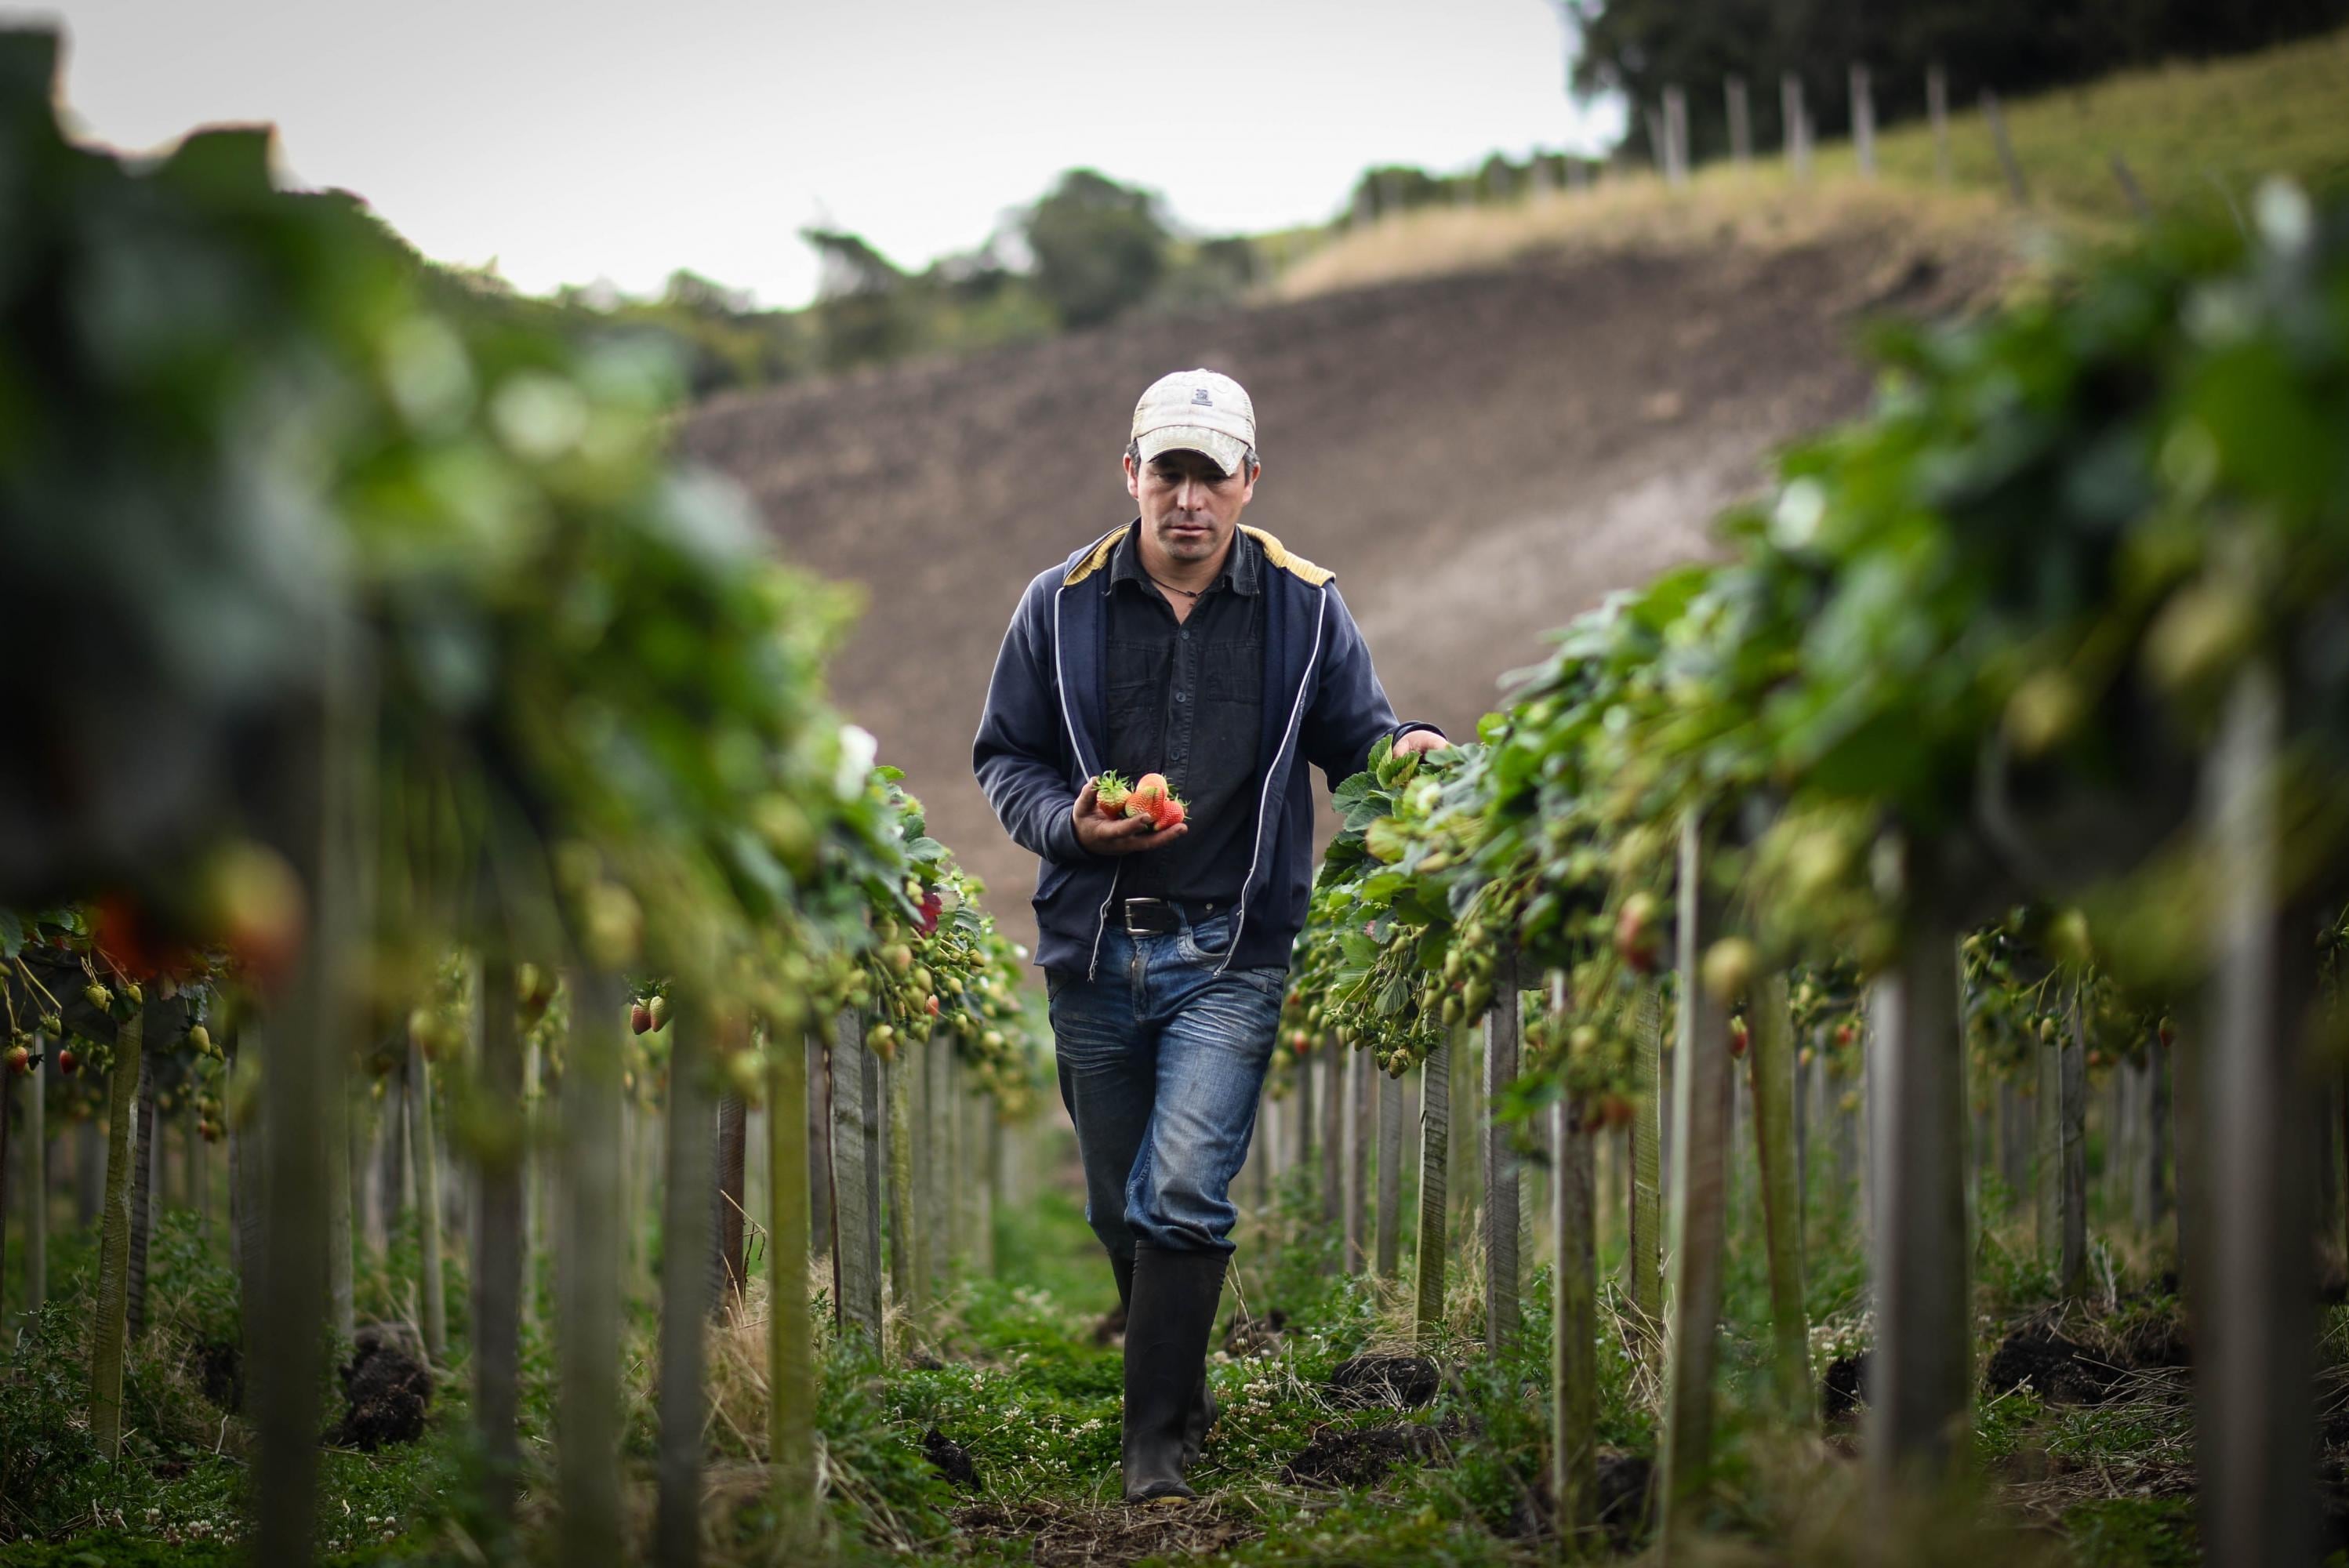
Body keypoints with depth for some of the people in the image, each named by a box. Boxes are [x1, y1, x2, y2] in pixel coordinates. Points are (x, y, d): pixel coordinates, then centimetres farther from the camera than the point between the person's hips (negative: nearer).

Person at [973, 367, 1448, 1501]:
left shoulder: (1303, 608, 2)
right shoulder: (1062, 606, 3)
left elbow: (1355, 739, 11)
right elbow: (1003, 757, 9)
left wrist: (1406, 751, -13)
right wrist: (1070, 823, -11)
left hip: (1230, 952, -2)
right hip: (1094, 947, 3)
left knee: (1183, 1196, -15)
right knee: (1119, 1209, 13)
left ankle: (1159, 1444, -9)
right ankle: (1178, 1387, 35)